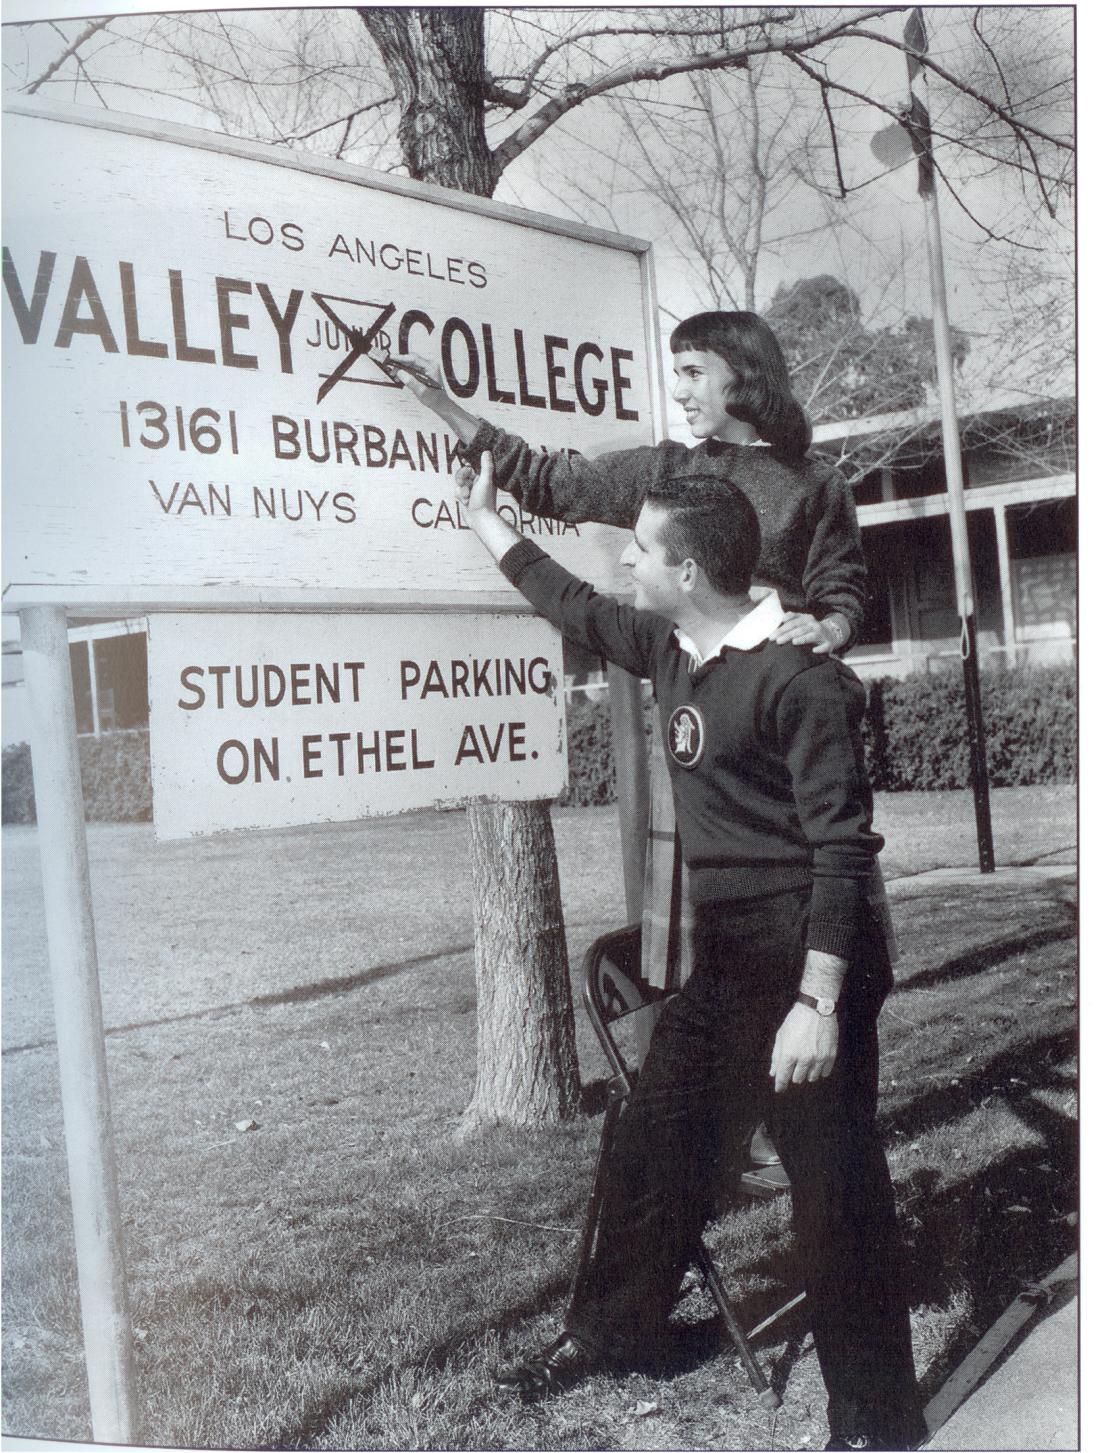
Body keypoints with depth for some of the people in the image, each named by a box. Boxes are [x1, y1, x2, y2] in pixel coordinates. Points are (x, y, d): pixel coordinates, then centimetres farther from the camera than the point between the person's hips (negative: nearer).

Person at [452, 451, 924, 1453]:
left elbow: (843, 849, -19)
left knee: (836, 1191, 1)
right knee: (655, 1147, 18)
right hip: (724, 959, 9)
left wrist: (819, 1003, -22)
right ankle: (610, 1332, 39)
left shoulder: (798, 678, -19)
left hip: (805, 960, -8)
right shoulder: (673, 651, 6)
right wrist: (484, 518, 31)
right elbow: (577, 609, 24)